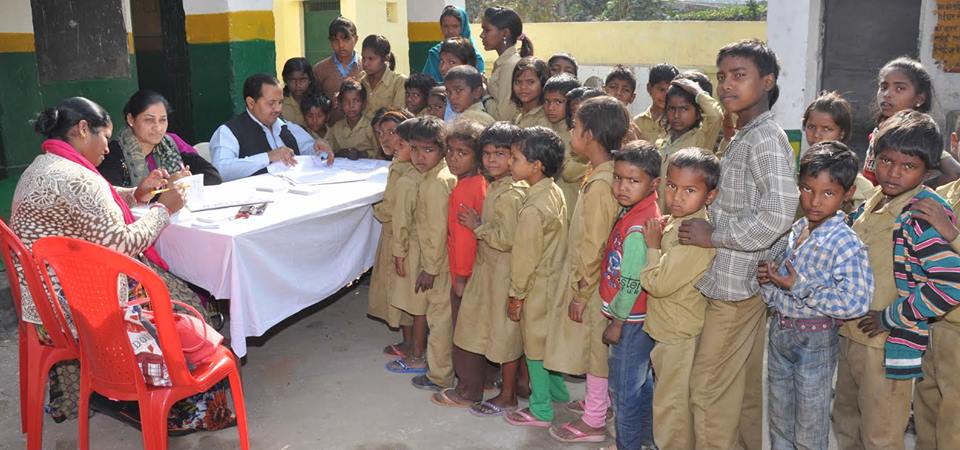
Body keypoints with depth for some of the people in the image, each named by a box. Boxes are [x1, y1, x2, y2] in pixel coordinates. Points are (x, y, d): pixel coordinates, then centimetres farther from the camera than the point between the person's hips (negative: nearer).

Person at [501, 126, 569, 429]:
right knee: (550, 340, 24)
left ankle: (541, 410, 21)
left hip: (537, 287, -8)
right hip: (556, 278, 8)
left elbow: (525, 259, -21)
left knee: (535, 346, 7)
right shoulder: (555, 192, -1)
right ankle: (557, 390, 40)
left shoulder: (532, 210, -28)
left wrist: (516, 296, -9)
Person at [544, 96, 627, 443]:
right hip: (594, 279, 9)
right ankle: (600, 401, 39)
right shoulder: (607, 174, 2)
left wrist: (580, 293, -17)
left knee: (596, 346, 5)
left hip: (593, 284, -8)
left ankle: (593, 422, 20)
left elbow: (594, 246, -24)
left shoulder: (599, 184, -25)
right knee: (597, 346, 22)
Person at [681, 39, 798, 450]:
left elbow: (778, 215, -27)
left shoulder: (765, 139, -15)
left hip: (736, 282, -9)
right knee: (746, 386, 19)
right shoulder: (745, 137, 14)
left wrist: (713, 235, -19)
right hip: (744, 281, 9)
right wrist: (709, 229, 8)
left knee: (709, 388, -1)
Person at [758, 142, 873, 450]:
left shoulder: (846, 244, -20)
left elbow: (856, 302, -31)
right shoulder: (795, 229, 2)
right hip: (780, 332, 7)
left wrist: (800, 286, -26)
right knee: (778, 424, 22)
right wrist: (768, 277, -10)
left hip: (815, 342, -6)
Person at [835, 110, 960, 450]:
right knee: (845, 422, 24)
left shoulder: (923, 217, -20)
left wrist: (890, 318, -21)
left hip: (888, 347, -8)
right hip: (851, 335, 8)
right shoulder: (871, 204, 4)